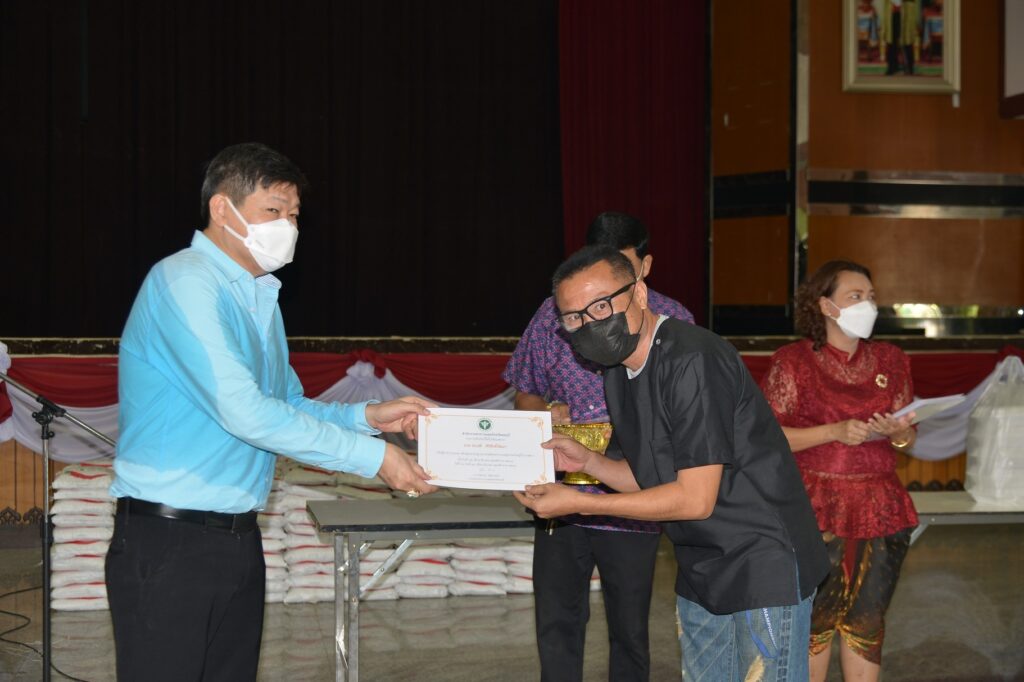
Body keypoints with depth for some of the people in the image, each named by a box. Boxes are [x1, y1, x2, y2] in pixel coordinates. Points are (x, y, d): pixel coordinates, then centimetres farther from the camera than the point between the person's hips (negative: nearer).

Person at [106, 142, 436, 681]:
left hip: (239, 536, 8)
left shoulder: (260, 297, 14)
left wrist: (365, 415, 0)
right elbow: (243, 411, -23)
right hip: (169, 539, -8)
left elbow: (288, 406, 19)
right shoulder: (184, 281, -14)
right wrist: (371, 456, -20)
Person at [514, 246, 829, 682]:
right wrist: (587, 462, -4)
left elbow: (695, 499, -24)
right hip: (701, 569, 9)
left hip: (764, 562, -9)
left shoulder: (691, 360, -23)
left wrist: (579, 503, -19)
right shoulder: (618, 375, 6)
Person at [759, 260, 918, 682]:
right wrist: (833, 432, -17)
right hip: (816, 510, -4)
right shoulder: (792, 361, -2)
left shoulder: (890, 361, 10)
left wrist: (898, 433, -9)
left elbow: (908, 439, 15)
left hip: (880, 510, 4)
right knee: (814, 620, 1)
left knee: (867, 621, 7)